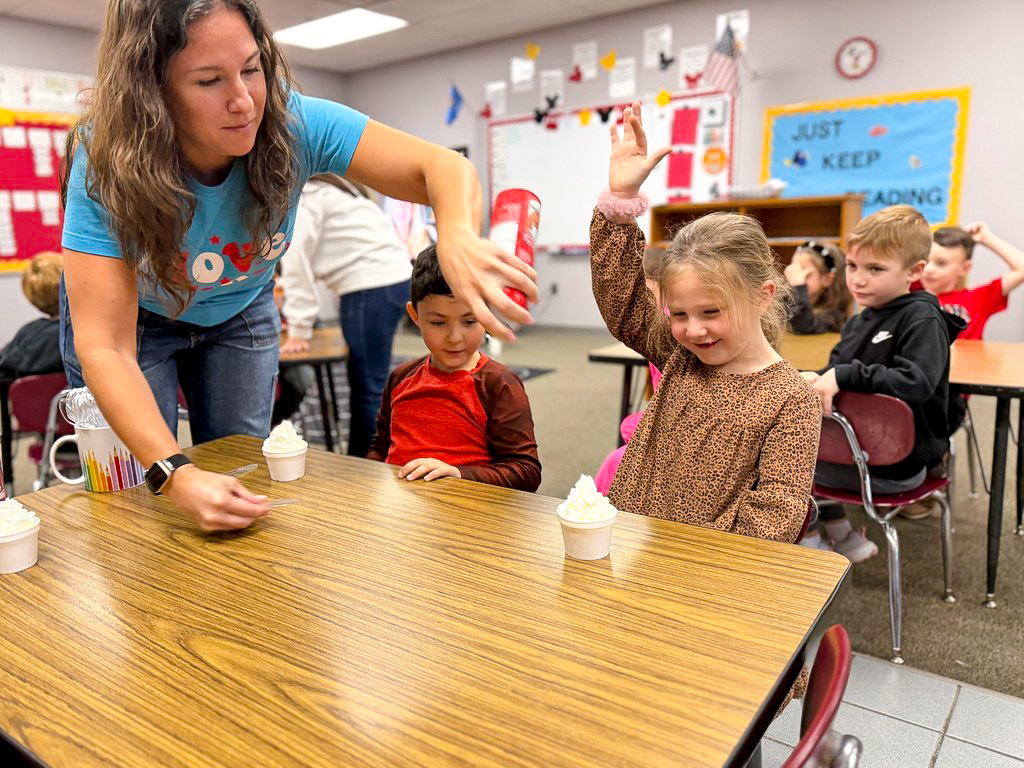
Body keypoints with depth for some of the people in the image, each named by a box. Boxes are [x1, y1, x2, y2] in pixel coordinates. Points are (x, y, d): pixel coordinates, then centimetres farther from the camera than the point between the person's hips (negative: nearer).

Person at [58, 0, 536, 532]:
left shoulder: (294, 124, -30)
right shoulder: (106, 167, -35)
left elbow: (442, 168, -32)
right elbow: (104, 346, -38)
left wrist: (458, 239, -56)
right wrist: (175, 476, -51)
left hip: (240, 310, 2)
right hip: (137, 317, -2)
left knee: (246, 481, 9)